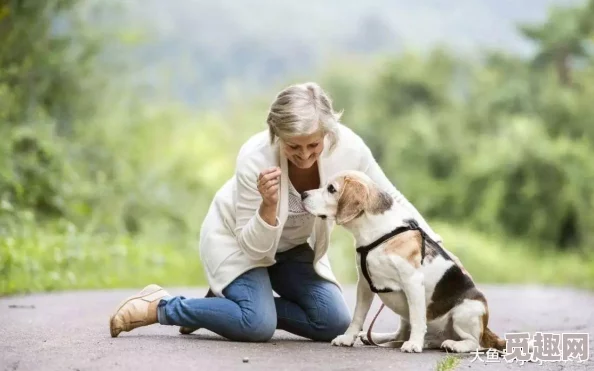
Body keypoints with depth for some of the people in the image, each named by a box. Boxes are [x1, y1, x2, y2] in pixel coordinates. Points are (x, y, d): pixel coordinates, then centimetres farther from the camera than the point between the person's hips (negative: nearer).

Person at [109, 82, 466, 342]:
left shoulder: (347, 147, -28)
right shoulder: (255, 158, -35)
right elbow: (254, 246, -27)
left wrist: (433, 242, -17)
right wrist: (269, 205, -45)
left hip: (293, 245, 5)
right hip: (236, 238, -5)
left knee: (335, 323, -7)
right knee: (259, 325, -27)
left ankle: (234, 304, 9)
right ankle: (159, 306, -6)